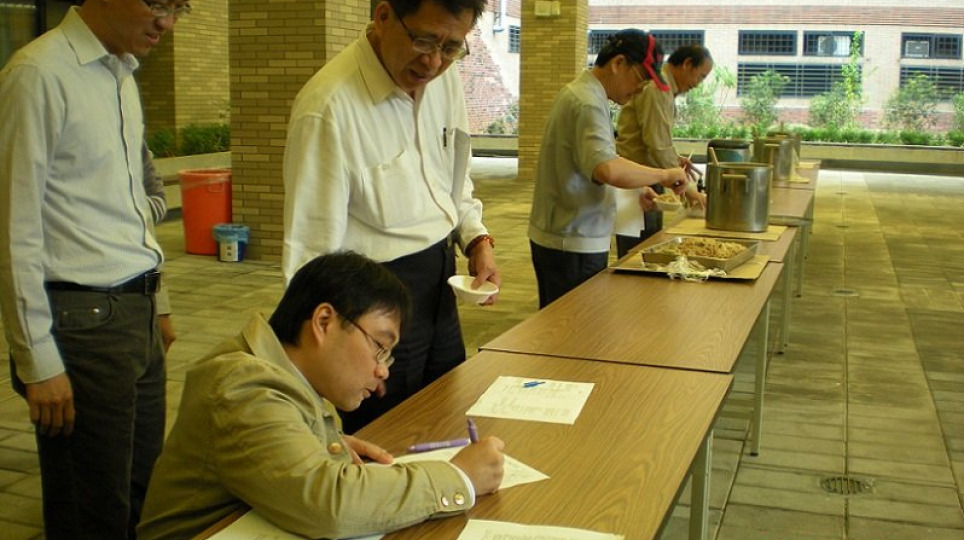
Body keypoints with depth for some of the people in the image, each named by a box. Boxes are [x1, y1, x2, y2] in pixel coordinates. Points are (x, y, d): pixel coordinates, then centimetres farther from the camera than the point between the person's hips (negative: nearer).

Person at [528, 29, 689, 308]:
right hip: (574, 244, -10)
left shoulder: (577, 92, 14)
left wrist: (635, 189, 16)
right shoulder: (589, 105, -19)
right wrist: (664, 175, -24)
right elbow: (607, 169, -36)